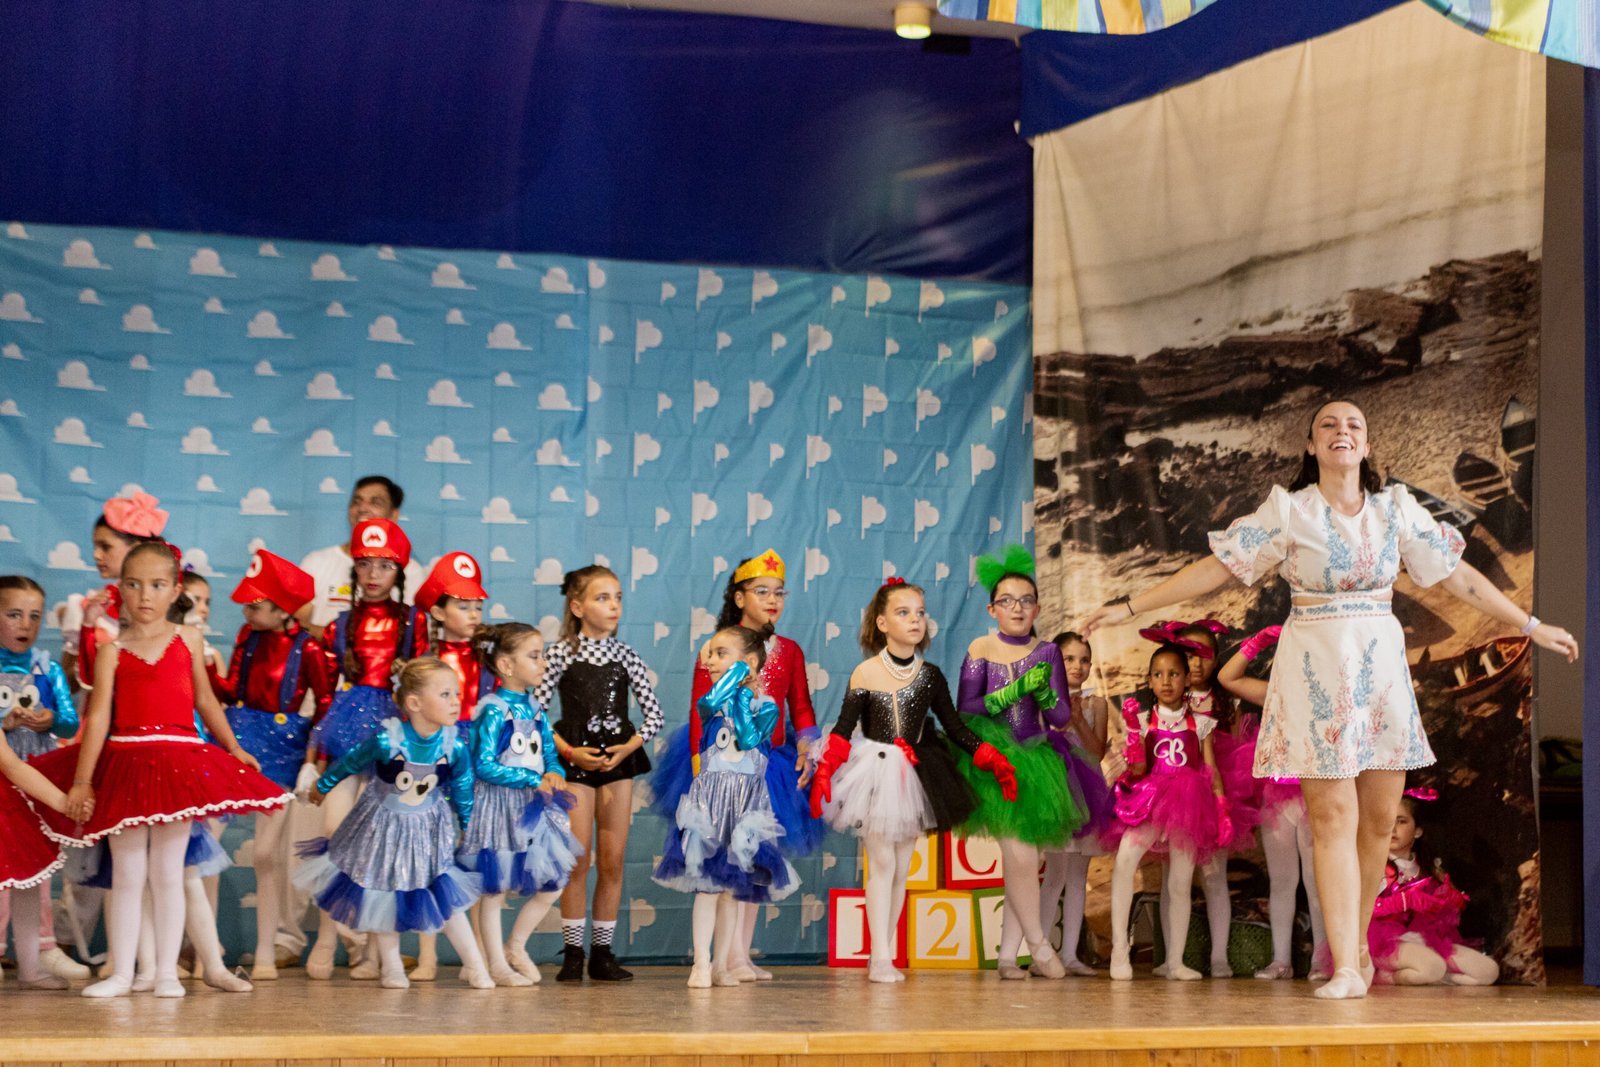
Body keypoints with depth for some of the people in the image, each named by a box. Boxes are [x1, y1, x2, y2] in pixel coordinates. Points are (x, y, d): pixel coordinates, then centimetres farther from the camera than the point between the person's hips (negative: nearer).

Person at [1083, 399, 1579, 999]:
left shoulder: (1396, 508, 8)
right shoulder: (1288, 511, -1)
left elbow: (1457, 575, 13)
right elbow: (1216, 567, -1)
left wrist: (1531, 626, 15)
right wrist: (1131, 607, -6)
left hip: (1382, 665, 3)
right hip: (1317, 667, -3)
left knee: (1380, 816, 3)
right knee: (1333, 814, -8)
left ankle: (1356, 939, 21)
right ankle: (1346, 968, -9)